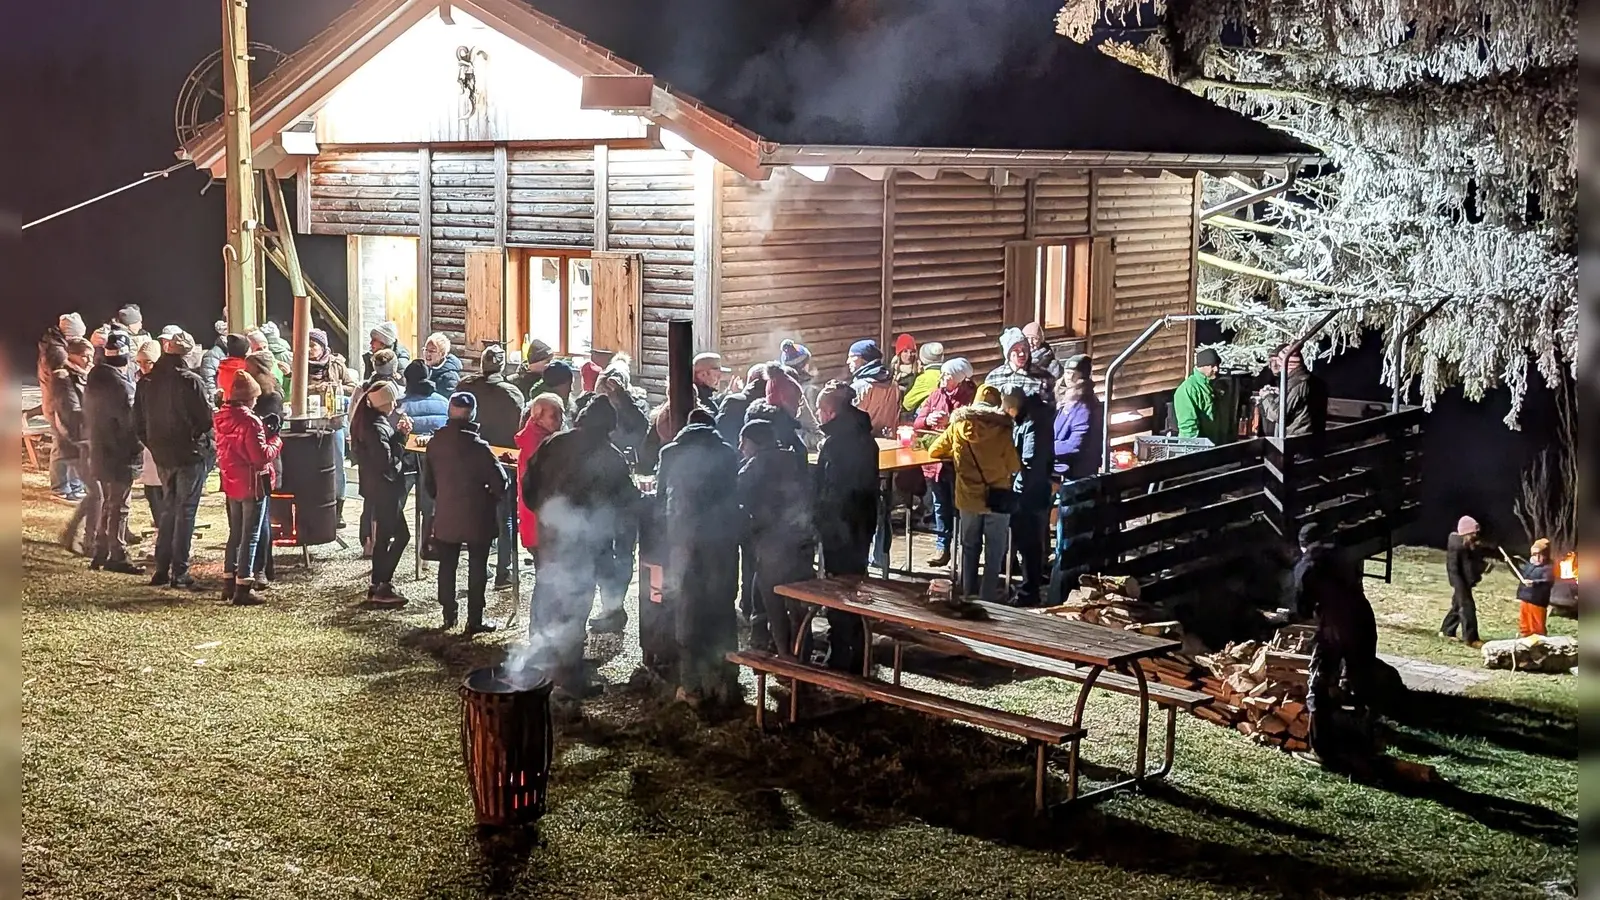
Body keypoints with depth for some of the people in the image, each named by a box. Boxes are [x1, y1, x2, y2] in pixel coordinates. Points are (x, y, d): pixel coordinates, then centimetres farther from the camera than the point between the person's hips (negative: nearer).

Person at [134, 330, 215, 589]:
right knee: (185, 511, 0)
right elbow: (207, 417, -15)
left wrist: (154, 446, 18)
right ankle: (179, 573, 1)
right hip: (190, 454, -6)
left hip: (162, 455, 6)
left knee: (168, 508, 17)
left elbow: (138, 424, 9)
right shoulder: (190, 381, -15)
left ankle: (161, 569, 17)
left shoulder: (146, 382, 5)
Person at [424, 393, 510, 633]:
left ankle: (448, 616, 24)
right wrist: (490, 496, 2)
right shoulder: (478, 447, -19)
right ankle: (475, 620, 9)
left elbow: (428, 482, 6)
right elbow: (501, 484, -18)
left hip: (445, 517, 4)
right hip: (477, 519, -4)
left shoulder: (435, 443, -4)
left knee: (447, 566, 17)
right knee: (477, 569, 6)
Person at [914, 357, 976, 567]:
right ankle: (942, 548, 20)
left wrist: (951, 422, -24)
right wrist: (928, 420, -13)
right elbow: (917, 423, 7)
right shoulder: (935, 395, 10)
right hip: (934, 460, 5)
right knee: (940, 506, 13)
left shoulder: (971, 396, -8)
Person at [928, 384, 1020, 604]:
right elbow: (1014, 466, -6)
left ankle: (968, 594, 24)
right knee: (994, 551, 9)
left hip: (968, 497, 3)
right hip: (997, 498, -3)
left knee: (970, 547, 18)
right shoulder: (1003, 430, -13)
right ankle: (988, 597, 10)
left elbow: (933, 451, 8)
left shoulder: (957, 426, -4)